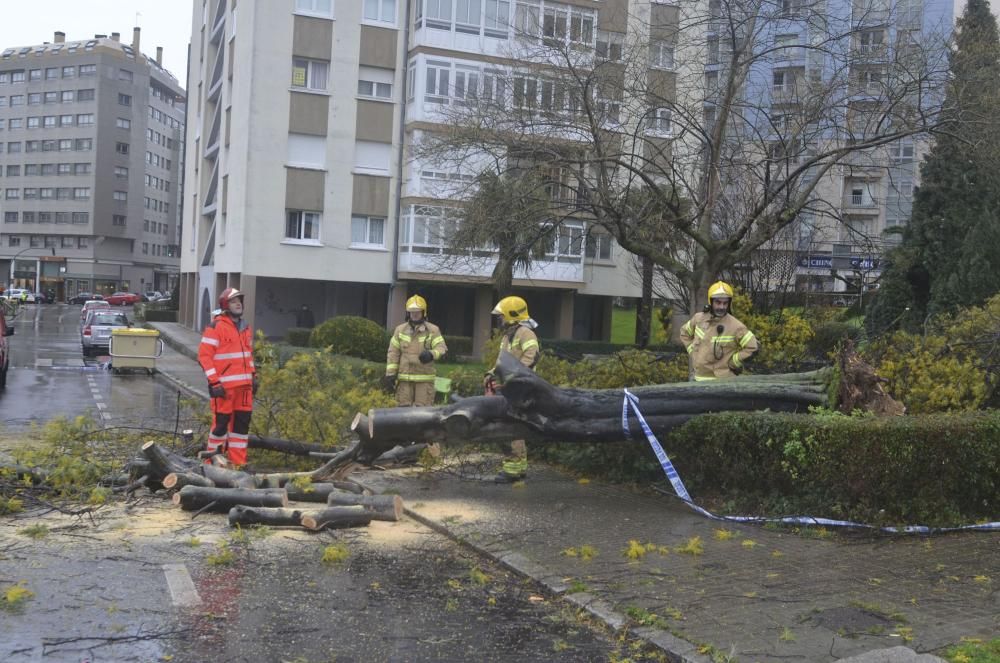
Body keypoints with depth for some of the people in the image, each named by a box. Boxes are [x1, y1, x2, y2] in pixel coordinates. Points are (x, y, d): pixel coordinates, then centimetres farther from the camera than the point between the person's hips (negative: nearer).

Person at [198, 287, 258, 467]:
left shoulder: (245, 327, 16)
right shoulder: (216, 326, -7)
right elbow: (204, 355, -11)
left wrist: (253, 376, 17)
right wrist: (214, 382, -15)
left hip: (244, 384, 7)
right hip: (224, 385, -7)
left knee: (242, 422, 8)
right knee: (221, 422, -2)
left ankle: (238, 462, 16)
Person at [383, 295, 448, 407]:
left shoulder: (433, 330, 2)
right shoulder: (400, 330, 9)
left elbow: (441, 348, -8)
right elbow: (393, 353, 8)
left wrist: (431, 354, -31)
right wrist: (390, 373, 0)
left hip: (425, 378, -2)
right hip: (404, 377, 2)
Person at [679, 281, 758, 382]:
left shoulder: (735, 326, -14)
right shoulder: (699, 318, 1)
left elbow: (752, 347, -13)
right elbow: (684, 333, 20)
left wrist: (732, 363, -11)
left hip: (722, 381, -5)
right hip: (698, 378, 5)